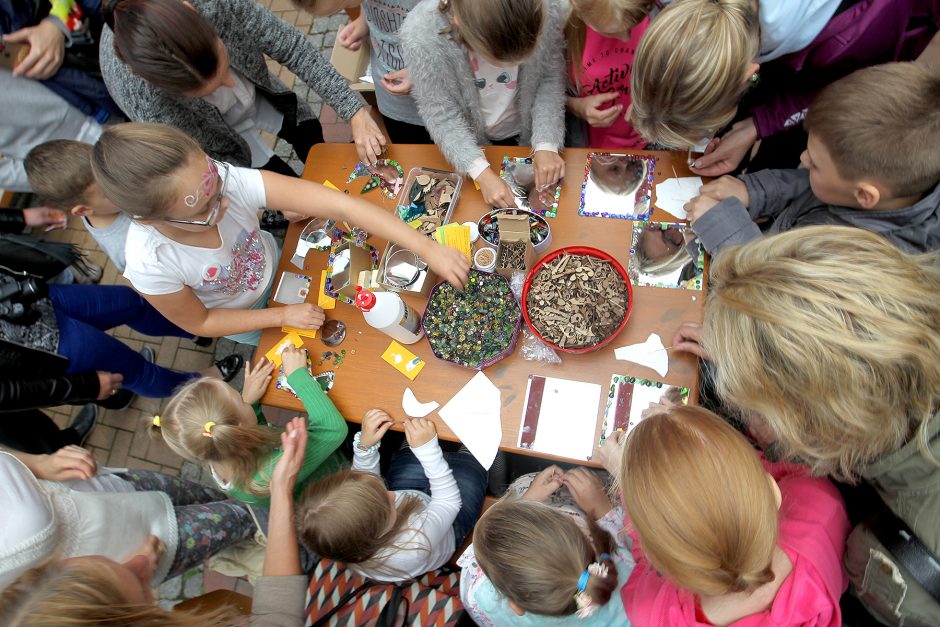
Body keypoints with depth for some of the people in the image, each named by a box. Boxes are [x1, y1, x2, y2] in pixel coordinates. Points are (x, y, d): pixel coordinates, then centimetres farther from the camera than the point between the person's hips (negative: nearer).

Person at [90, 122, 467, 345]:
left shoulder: (232, 181, -42)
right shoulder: (150, 264, -41)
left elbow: (338, 206, -45)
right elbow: (198, 323, -20)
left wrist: (427, 248, -49)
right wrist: (282, 316, -22)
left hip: (271, 261, 2)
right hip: (236, 313, -1)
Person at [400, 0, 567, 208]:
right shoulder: (421, 35, -36)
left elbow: (551, 79, -15)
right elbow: (441, 115, -25)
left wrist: (546, 145, -26)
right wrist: (482, 173, -35)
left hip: (528, 134, 1)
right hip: (471, 142, -1)